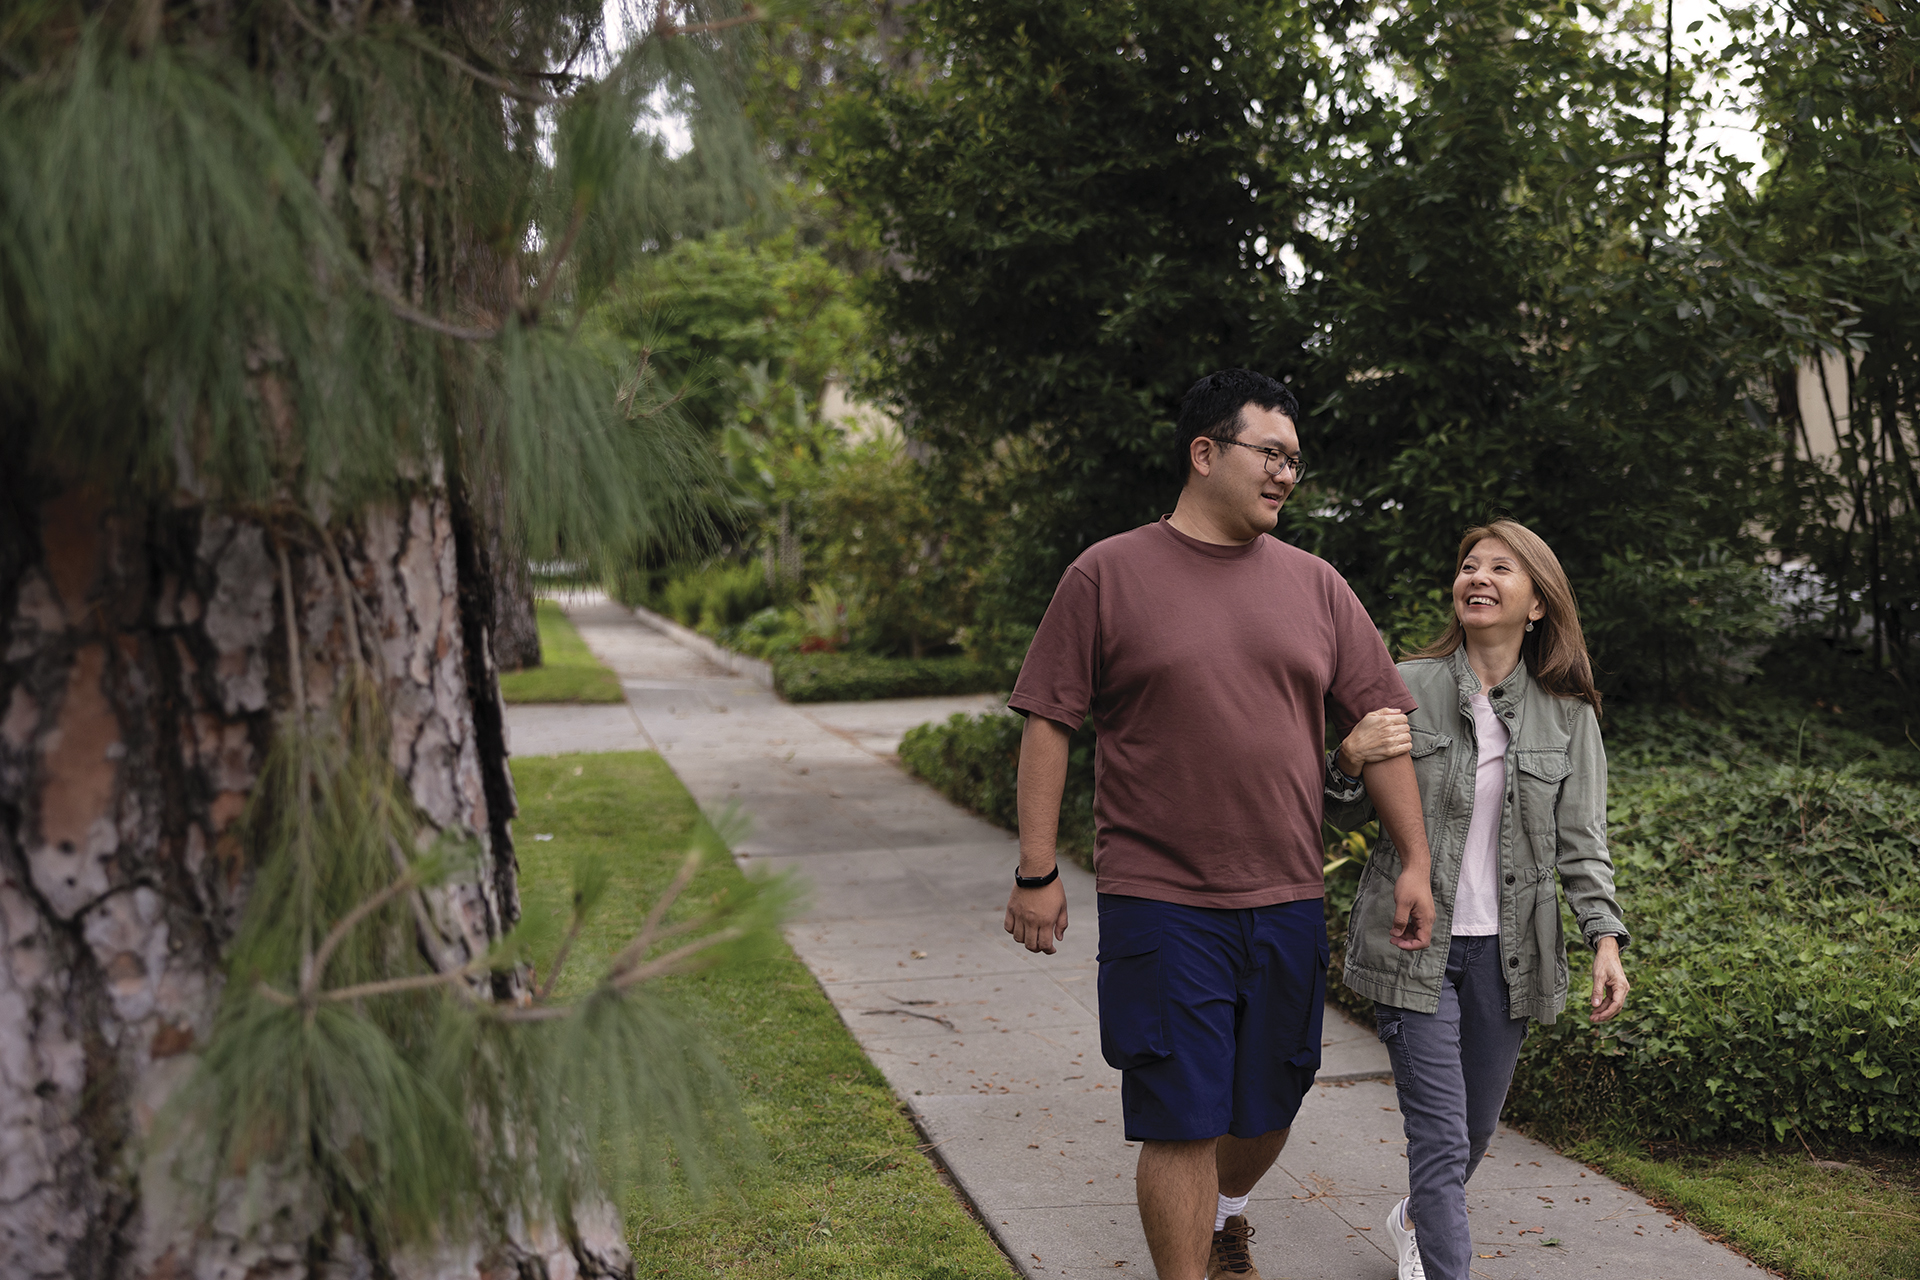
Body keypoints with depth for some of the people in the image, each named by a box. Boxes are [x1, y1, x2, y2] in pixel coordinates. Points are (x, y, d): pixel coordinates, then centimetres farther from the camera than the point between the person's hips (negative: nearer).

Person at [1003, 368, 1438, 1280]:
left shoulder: (1316, 586, 8)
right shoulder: (1107, 575, -3)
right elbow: (1047, 725, -3)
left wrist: (1415, 862, 4)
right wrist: (1036, 873, -6)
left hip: (1288, 903, 5)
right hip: (1161, 901, -4)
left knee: (1269, 1103, 17)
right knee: (1181, 1119, -1)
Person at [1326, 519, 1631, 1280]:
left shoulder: (1567, 712, 2)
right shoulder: (1407, 687, -3)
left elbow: (1581, 840, 5)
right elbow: (1348, 816, 4)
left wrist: (1605, 939, -6)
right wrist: (1350, 760, -17)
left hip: (1508, 953, 3)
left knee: (1476, 1129, 18)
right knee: (1441, 1137, -8)